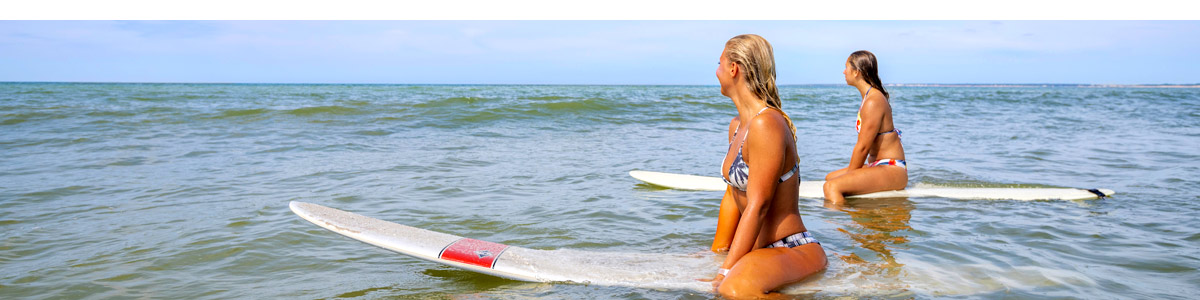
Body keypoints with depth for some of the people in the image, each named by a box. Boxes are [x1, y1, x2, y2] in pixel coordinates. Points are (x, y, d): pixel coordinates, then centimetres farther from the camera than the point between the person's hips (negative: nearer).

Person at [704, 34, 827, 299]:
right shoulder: (737, 126, 11)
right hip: (761, 248, 10)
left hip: (794, 251, -10)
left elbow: (758, 206, -23)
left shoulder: (766, 125, -20)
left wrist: (726, 273, -22)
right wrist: (717, 256, 16)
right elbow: (732, 196, 16)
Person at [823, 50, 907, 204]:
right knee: (830, 177, 25)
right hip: (879, 165, 11)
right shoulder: (870, 97, 15)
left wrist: (849, 175, -9)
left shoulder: (873, 102, -17)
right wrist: (849, 174, 11)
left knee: (832, 187, -28)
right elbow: (863, 145, 16)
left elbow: (863, 147, -18)